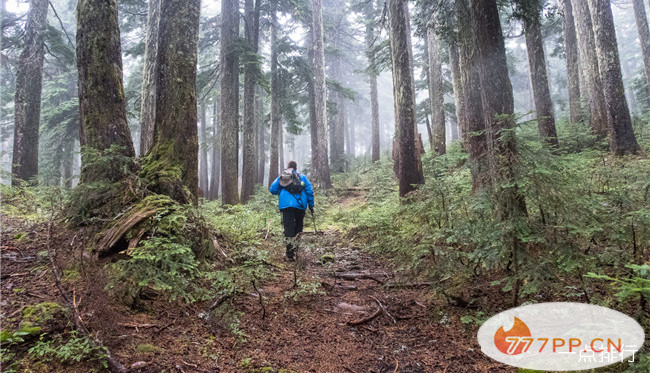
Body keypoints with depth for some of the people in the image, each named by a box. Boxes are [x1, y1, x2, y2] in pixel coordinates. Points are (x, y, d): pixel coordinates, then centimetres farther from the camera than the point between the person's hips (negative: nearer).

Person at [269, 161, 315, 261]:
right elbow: (310, 191, 6)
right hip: (300, 206, 0)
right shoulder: (302, 177, 12)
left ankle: (290, 254, -10)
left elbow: (272, 190, 11)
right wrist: (311, 205, 12)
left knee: (288, 229, -3)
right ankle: (296, 250, 7)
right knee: (298, 228, 15)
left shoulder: (280, 177, 14)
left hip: (285, 206, 0)